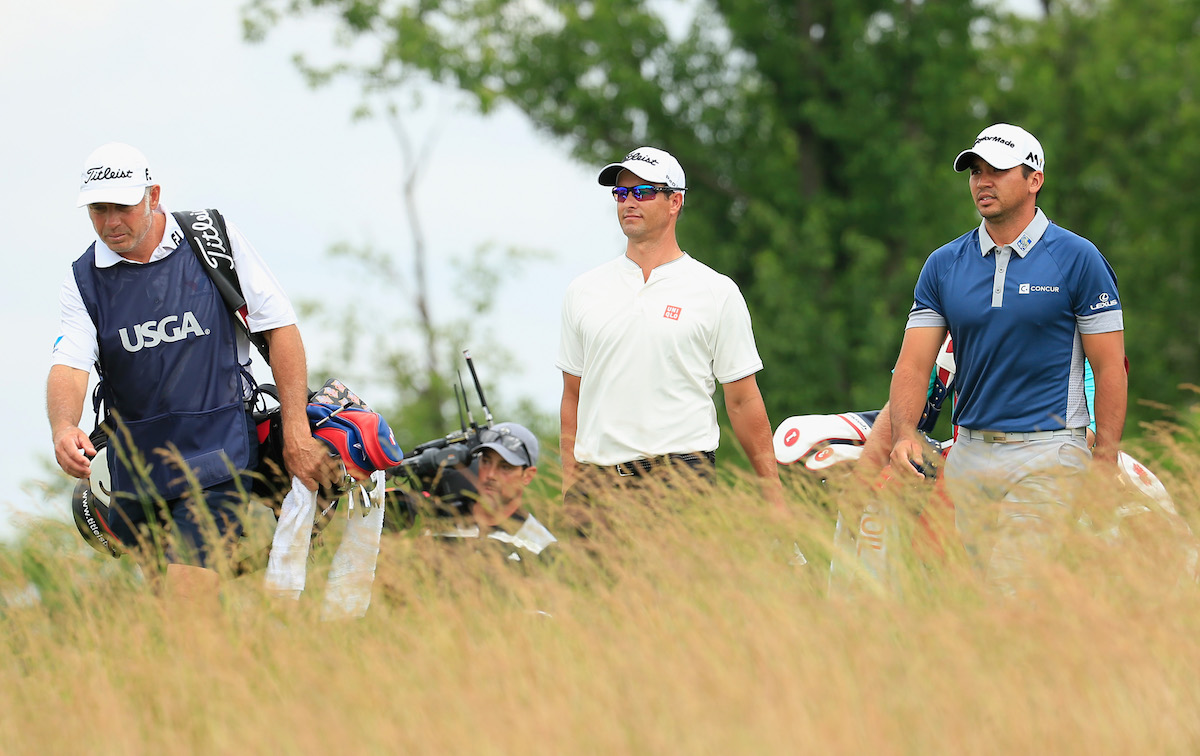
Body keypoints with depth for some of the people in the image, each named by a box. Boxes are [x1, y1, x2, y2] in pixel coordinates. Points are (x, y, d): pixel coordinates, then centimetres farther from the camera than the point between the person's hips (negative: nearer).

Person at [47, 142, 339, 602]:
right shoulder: (84, 279, 3)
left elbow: (280, 327, 0)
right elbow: (69, 365, -10)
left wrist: (296, 434, -6)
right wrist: (63, 430, -33)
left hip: (214, 459, -4)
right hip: (134, 468, 4)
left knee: (188, 602, -19)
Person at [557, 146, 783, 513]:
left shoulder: (716, 292, 5)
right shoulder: (584, 291, 15)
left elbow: (743, 401, 4)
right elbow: (573, 398, 17)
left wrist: (773, 495, 0)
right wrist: (569, 487, 8)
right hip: (596, 480, 3)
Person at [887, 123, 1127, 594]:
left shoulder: (1077, 259, -2)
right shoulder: (944, 264, 9)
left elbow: (1109, 366, -2)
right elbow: (914, 361, 5)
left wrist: (1105, 468, -7)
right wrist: (903, 434, -13)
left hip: (1045, 455, -5)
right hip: (969, 457, 5)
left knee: (1016, 596, -16)